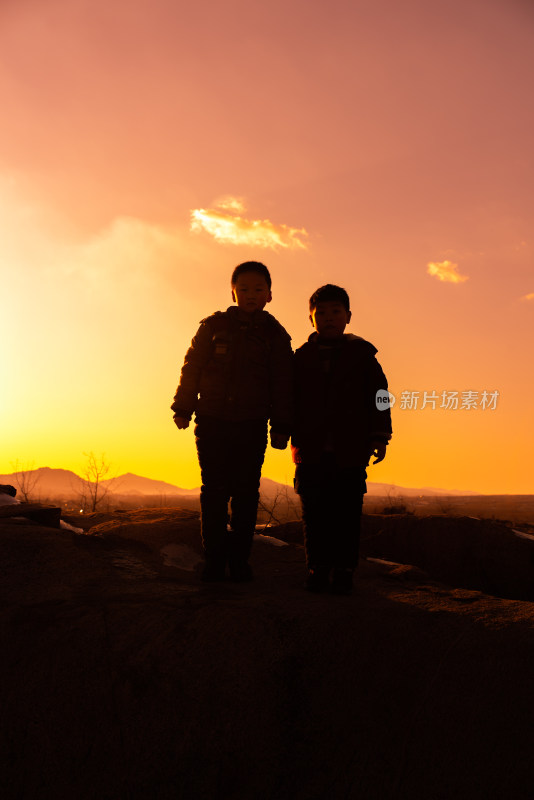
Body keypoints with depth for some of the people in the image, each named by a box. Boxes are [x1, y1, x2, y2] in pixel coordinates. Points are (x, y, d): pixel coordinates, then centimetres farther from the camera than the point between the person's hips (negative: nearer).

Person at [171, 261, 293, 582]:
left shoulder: (275, 335, 7)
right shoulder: (213, 326, 7)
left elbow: (283, 385, 7)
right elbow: (192, 367, 9)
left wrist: (281, 427, 2)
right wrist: (183, 408, 3)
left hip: (252, 426, 0)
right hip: (212, 422, 0)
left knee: (245, 492, 0)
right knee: (214, 490, 0)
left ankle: (239, 559, 10)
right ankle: (215, 559, 8)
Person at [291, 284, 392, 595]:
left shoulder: (362, 354, 7)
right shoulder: (302, 358, 12)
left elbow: (378, 397, 5)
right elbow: (290, 400, 15)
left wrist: (380, 437, -1)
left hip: (350, 452, -1)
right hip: (311, 452, 2)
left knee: (347, 513, -1)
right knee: (314, 513, 3)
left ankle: (343, 570, 7)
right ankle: (318, 568, 12)